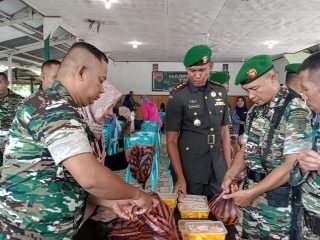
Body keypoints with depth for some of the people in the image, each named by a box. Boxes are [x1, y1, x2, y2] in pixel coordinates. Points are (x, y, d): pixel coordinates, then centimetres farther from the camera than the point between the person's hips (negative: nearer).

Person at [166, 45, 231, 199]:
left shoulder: (221, 93, 4)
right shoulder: (178, 96, -10)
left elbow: (224, 133, 10)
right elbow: (171, 140, -10)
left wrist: (229, 169, 6)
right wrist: (180, 178, -16)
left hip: (218, 170, 4)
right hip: (189, 170, -4)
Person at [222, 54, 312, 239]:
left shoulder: (296, 110, -18)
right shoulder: (256, 110, 5)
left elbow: (292, 165, -22)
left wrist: (251, 192, -20)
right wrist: (230, 175, -6)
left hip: (279, 201, -6)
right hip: (253, 194, 6)